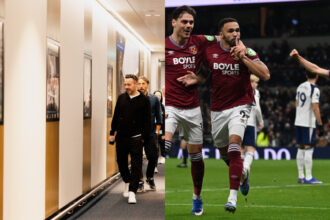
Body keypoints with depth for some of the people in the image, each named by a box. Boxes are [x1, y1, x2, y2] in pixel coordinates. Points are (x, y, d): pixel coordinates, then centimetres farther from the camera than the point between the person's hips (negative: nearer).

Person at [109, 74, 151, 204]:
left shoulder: (144, 100, -3)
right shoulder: (121, 98, 8)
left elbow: (147, 120, -1)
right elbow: (116, 116, 14)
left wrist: (144, 137, -6)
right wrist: (112, 133, 11)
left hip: (135, 138, -4)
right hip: (121, 136, 4)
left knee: (136, 165, -6)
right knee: (121, 162, 13)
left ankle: (132, 191, -4)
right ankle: (127, 182, 35)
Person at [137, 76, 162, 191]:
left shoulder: (154, 99, 4)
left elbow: (158, 117, 8)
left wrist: (157, 131, 2)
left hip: (150, 133, 1)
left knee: (153, 156, 1)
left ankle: (150, 177, 24)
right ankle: (140, 181, 14)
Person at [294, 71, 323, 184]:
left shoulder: (300, 87, 11)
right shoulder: (314, 89, -13)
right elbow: (315, 108, -18)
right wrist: (320, 122, -10)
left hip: (298, 121, 7)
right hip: (308, 123, -7)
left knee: (301, 148, 11)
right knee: (308, 149, -5)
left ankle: (301, 176, 16)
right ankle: (308, 177, -4)